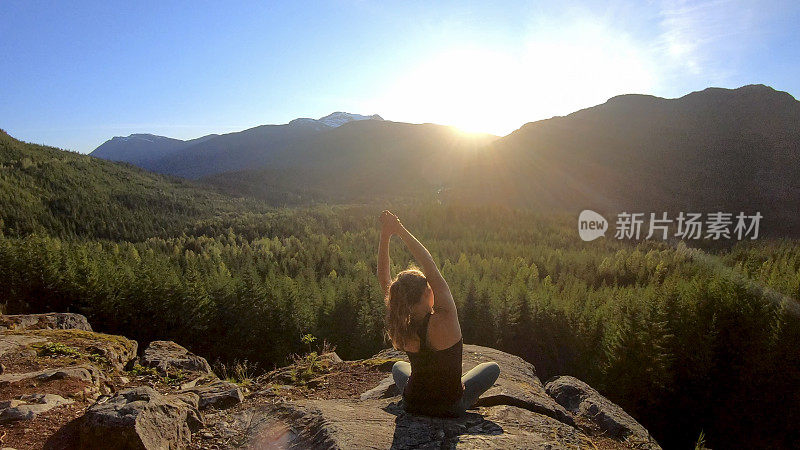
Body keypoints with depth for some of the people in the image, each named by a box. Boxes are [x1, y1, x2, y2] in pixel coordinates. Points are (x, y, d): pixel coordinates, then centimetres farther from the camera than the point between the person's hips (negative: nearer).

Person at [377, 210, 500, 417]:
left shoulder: (400, 327, -20)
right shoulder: (444, 321, -33)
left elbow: (384, 277, -16)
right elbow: (432, 270, -35)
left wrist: (385, 235, -21)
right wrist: (402, 232, -35)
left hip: (413, 406, 3)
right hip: (451, 408, -3)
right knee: (492, 367, 21)